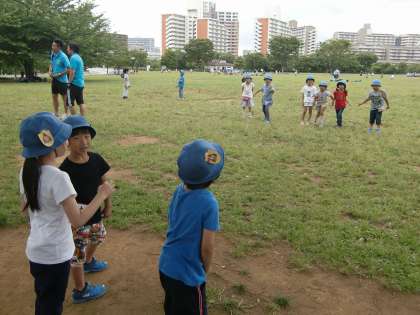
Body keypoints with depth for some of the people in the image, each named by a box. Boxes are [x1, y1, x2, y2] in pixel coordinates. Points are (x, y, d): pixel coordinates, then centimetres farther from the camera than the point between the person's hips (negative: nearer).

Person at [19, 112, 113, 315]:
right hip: (54, 255, -7)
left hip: (35, 251, 7)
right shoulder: (58, 177, -27)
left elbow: (26, 210, 10)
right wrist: (102, 195, -18)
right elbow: (78, 220, -26)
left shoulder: (26, 171, -2)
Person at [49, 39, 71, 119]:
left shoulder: (63, 57, -19)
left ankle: (66, 114, 17)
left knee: (64, 97, 5)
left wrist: (59, 74, -20)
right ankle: (56, 112, 26)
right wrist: (50, 71, 1)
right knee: (54, 96, 14)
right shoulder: (53, 54, 3)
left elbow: (69, 69, -19)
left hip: (62, 80, -7)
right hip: (54, 79, 7)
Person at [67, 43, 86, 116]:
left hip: (75, 83, -9)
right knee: (81, 102, 11)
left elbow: (72, 72, -20)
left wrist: (69, 82, -13)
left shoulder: (73, 58, -14)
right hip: (81, 83, 9)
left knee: (70, 102, -2)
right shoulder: (78, 57, 15)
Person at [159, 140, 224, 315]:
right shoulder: (208, 203, -27)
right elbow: (207, 246, -20)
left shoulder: (179, 190, -8)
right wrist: (206, 268, 0)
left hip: (166, 266, 6)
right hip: (188, 274, -6)